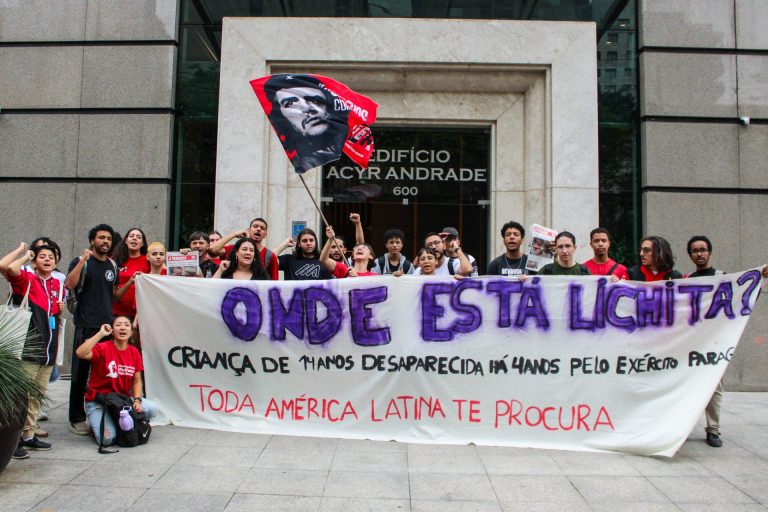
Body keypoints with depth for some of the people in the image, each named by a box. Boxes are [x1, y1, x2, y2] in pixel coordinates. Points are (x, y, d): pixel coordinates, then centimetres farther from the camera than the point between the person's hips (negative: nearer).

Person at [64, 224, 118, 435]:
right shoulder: (81, 262, -1)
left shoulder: (113, 265, 15)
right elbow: (69, 285, -19)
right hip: (86, 325, -5)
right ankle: (76, 419, 10)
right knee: (81, 373, 1)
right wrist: (82, 260, -21)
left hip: (108, 324, 5)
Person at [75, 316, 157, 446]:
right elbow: (80, 353, -32)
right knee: (107, 438, -24)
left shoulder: (134, 352, 2)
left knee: (152, 408, -20)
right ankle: (97, 424, 13)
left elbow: (136, 380, 7)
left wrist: (137, 400, -9)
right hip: (98, 402, -4)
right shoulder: (103, 348, -11)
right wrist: (101, 333, -28)